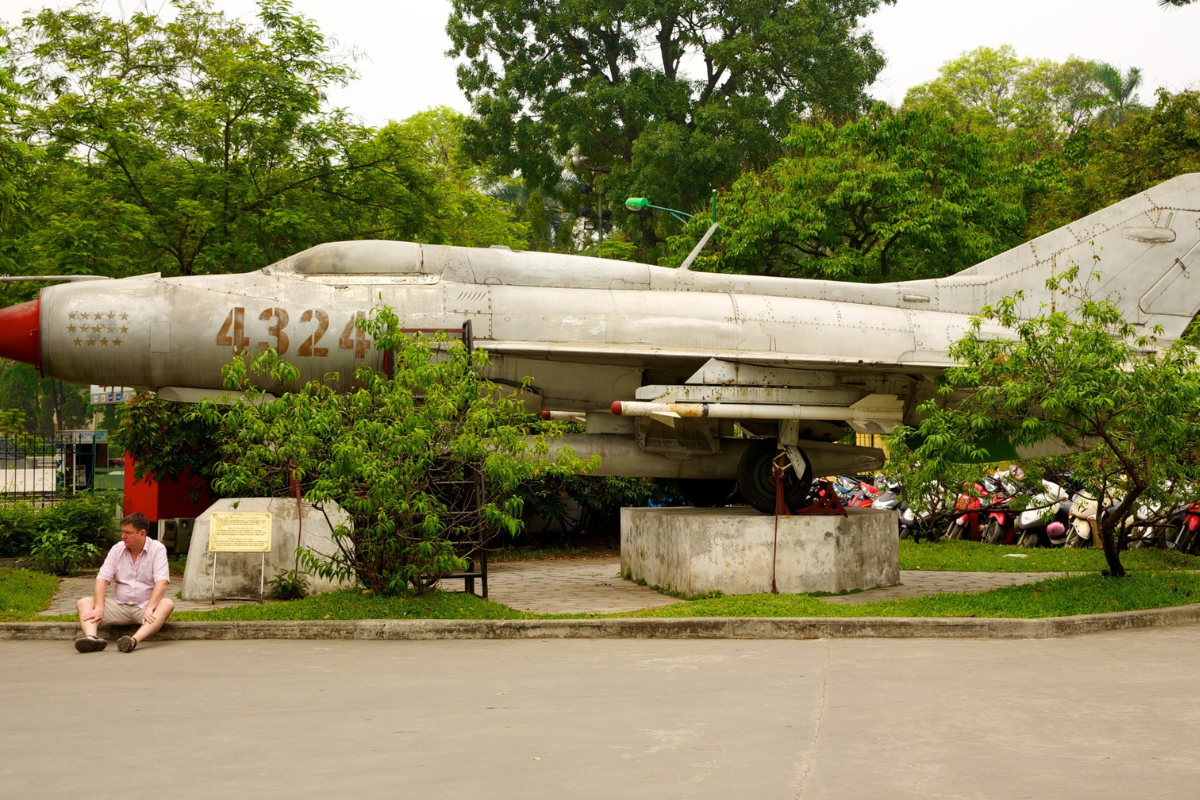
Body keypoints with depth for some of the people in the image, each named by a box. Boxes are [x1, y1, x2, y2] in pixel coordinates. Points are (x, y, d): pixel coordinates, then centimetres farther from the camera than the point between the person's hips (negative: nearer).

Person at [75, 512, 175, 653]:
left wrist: (149, 608, -30)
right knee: (84, 602, -14)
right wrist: (99, 608, -19)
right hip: (119, 606, 4)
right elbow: (102, 579, -3)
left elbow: (162, 582, -16)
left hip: (145, 606, -4)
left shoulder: (157, 549, -4)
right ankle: (92, 637, -46)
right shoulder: (117, 549, 6)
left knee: (167, 604, -33)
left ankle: (135, 640, -56)